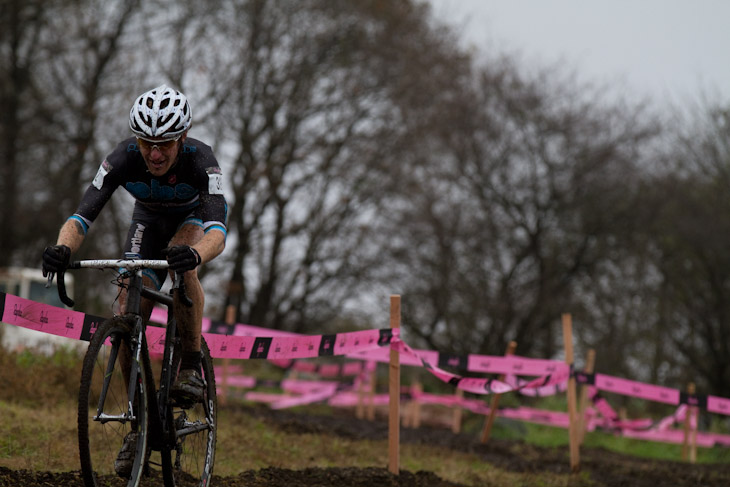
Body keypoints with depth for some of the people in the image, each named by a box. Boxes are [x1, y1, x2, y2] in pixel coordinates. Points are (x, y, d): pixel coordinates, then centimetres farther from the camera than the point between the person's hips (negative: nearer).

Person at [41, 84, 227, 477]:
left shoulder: (200, 161, -38)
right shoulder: (123, 160, -32)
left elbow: (217, 234, -49)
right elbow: (82, 215, -38)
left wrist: (196, 254, -72)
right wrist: (63, 248, -60)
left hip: (196, 217, -3)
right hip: (149, 220, 3)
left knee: (181, 258, -38)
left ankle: (192, 366, -21)